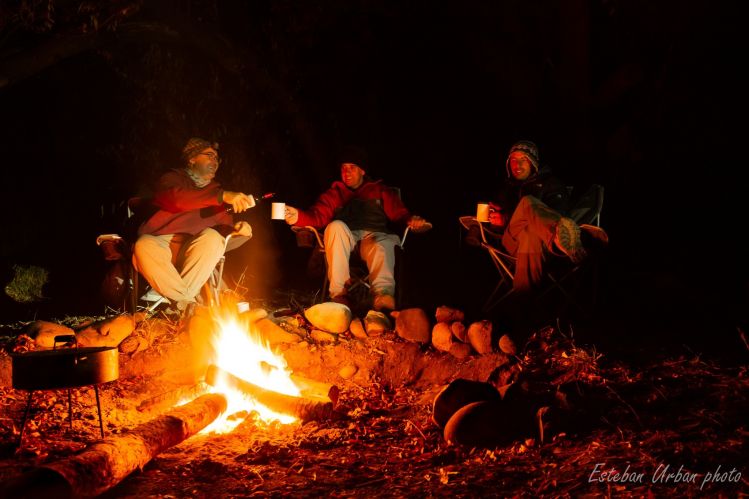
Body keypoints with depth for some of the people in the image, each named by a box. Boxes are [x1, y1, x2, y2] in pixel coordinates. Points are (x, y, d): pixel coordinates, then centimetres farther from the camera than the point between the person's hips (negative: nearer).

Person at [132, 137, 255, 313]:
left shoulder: (216, 189, 22)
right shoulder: (172, 178, 9)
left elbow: (225, 228, 13)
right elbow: (176, 199, -17)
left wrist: (237, 230, -13)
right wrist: (222, 196, -26)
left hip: (196, 254, 3)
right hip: (160, 245, -3)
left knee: (212, 237, -29)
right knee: (143, 246, -36)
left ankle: (180, 302, -31)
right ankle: (190, 305, -34)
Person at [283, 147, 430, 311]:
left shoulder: (381, 191, 26)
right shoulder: (334, 193, 27)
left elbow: (399, 216, 14)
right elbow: (318, 216, 10)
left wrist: (411, 222, -11)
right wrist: (298, 216, -13)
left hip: (375, 236, -1)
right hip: (345, 238, 1)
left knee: (381, 248, -37)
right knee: (336, 226, -34)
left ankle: (384, 293, -64)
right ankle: (339, 293, -40)